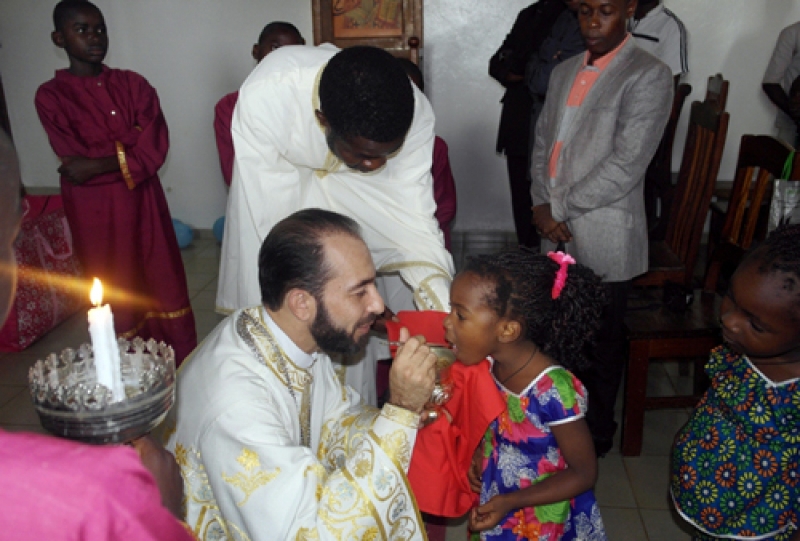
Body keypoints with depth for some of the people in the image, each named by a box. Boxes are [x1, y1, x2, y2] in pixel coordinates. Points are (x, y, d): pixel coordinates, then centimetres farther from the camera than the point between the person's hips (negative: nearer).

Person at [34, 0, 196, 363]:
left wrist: (100, 164, -16)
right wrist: (131, 144, -10)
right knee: (115, 296, 5)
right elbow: (76, 163, -10)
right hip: (95, 210, -2)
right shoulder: (51, 96, -2)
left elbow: (157, 148, -6)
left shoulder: (132, 84, 5)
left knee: (163, 284, 7)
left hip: (144, 201, 3)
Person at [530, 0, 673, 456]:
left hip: (604, 243, -5)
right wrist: (542, 206, -3)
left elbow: (625, 166, -16)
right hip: (557, 235, 6)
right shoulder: (564, 72, 14)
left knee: (602, 342, 10)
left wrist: (559, 207, -11)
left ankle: (597, 433, 31)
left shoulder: (649, 76, -8)